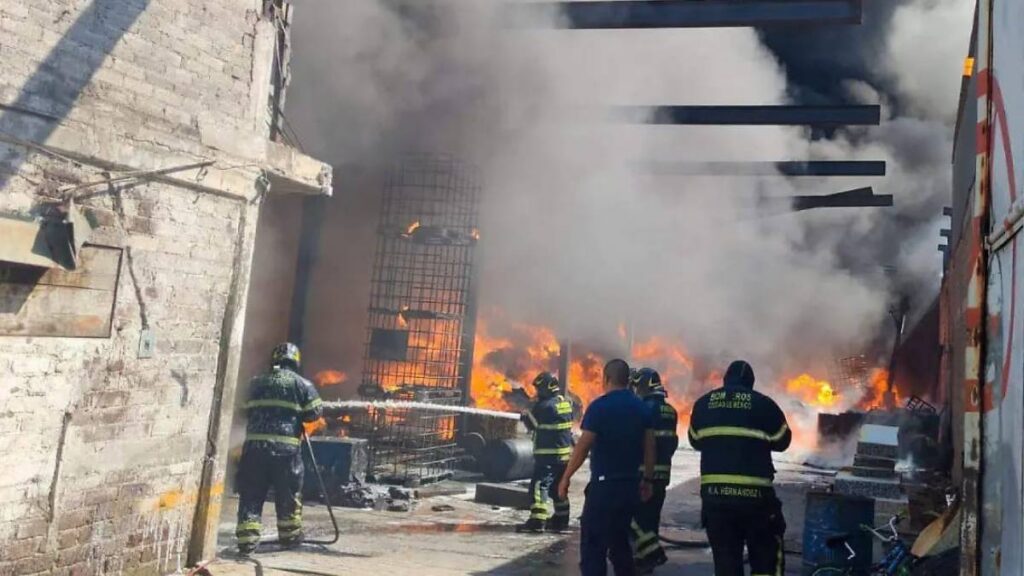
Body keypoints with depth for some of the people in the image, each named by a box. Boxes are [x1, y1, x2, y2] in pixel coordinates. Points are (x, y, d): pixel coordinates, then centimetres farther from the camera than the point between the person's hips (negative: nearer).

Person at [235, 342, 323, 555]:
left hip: (254, 444, 3)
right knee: (288, 494, 13)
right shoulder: (301, 383, 3)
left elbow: (248, 411, 19)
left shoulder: (256, 382, 14)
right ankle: (290, 535, 26)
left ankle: (247, 540, 0)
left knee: (251, 495, 6)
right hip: (285, 447, -2)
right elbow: (315, 412, 3)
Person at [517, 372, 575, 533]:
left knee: (539, 485, -11)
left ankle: (537, 521, -17)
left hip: (548, 453, -9)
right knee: (558, 487, 17)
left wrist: (526, 414, 12)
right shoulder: (565, 403, 10)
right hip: (564, 452, 9)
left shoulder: (545, 405, -16)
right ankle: (560, 520, 24)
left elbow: (532, 424, -6)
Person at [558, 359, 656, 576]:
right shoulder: (641, 408, 7)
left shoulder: (599, 406, -10)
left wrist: (566, 478, -5)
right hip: (631, 485, 6)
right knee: (620, 540, 20)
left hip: (604, 485, -6)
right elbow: (650, 447, 8)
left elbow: (583, 446, -13)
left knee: (593, 545, -2)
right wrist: (647, 480, 17)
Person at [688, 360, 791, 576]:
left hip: (714, 493, 3)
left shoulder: (703, 403, 8)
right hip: (753, 493, -3)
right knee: (767, 557, 9)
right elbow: (782, 441, 9)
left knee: (725, 557, 10)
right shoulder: (763, 404, -1)